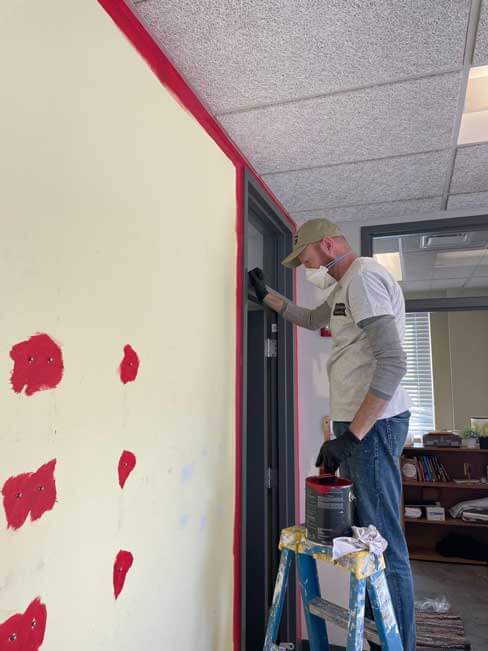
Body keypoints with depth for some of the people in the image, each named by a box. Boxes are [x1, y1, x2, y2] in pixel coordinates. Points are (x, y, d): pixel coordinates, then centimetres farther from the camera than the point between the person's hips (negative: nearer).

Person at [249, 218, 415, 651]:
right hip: (358, 423, 10)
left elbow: (393, 362, -23)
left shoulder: (363, 276, -13)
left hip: (374, 424, -10)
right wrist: (266, 295, 34)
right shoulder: (346, 286, 19)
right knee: (366, 533, 15)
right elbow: (313, 319, 37)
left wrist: (351, 436, -23)